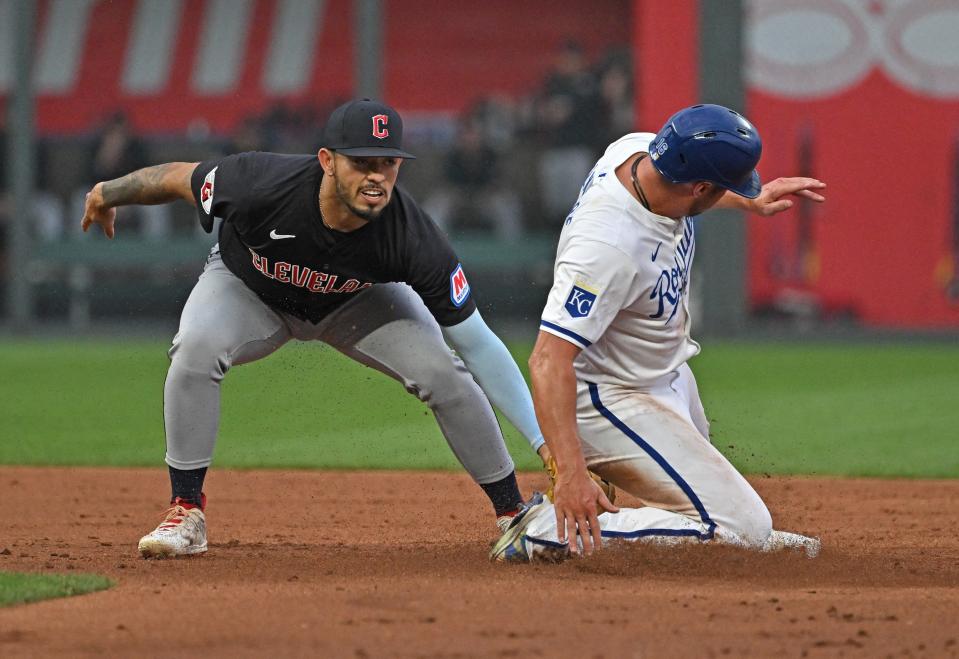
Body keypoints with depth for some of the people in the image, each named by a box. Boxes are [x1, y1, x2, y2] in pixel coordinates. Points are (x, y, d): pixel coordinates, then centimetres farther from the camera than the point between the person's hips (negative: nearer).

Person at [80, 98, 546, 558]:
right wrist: (109, 194, 1)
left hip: (357, 300, 1)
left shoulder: (412, 237, -36)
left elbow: (478, 343, -32)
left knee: (443, 372, -20)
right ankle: (186, 514, -14)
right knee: (196, 350, -31)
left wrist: (543, 439, -39)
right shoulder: (262, 184, -40)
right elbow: (179, 177, -18)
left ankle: (513, 513, 2)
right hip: (247, 289, -1)